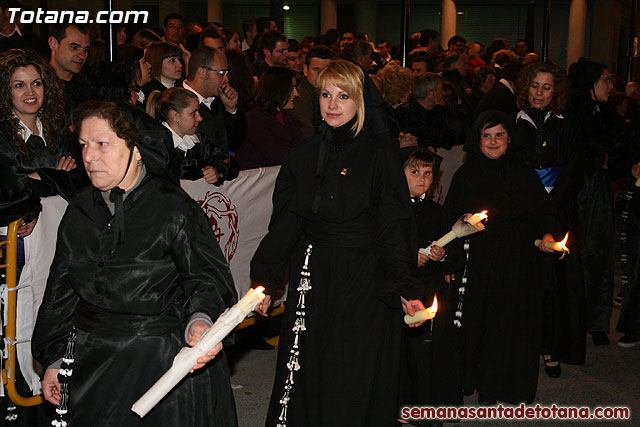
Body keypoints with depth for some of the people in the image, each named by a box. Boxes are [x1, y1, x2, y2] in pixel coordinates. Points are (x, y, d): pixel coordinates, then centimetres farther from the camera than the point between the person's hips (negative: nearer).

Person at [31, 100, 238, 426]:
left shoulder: (175, 208, -10)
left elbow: (207, 277, -13)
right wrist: (53, 360, 13)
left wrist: (200, 320, -34)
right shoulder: (79, 213, 7)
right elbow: (60, 291, 14)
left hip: (165, 361, -4)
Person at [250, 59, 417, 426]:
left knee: (352, 388, 3)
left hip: (363, 285, -4)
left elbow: (394, 229, -8)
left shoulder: (379, 156, -6)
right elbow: (284, 223, 9)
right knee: (306, 379, 11)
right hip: (312, 283, 4)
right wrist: (265, 280, 4)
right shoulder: (304, 155, 7)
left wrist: (397, 286, -16)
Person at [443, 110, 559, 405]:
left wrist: (547, 236, -14)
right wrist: (452, 260, -10)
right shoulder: (465, 175, 6)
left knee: (514, 323, 2)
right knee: (480, 322, 2)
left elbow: (543, 213, 6)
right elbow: (450, 218, 6)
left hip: (517, 265, 0)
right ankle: (485, 388, 20)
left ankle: (512, 386, 20)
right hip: (477, 266, 0)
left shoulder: (524, 175, 5)